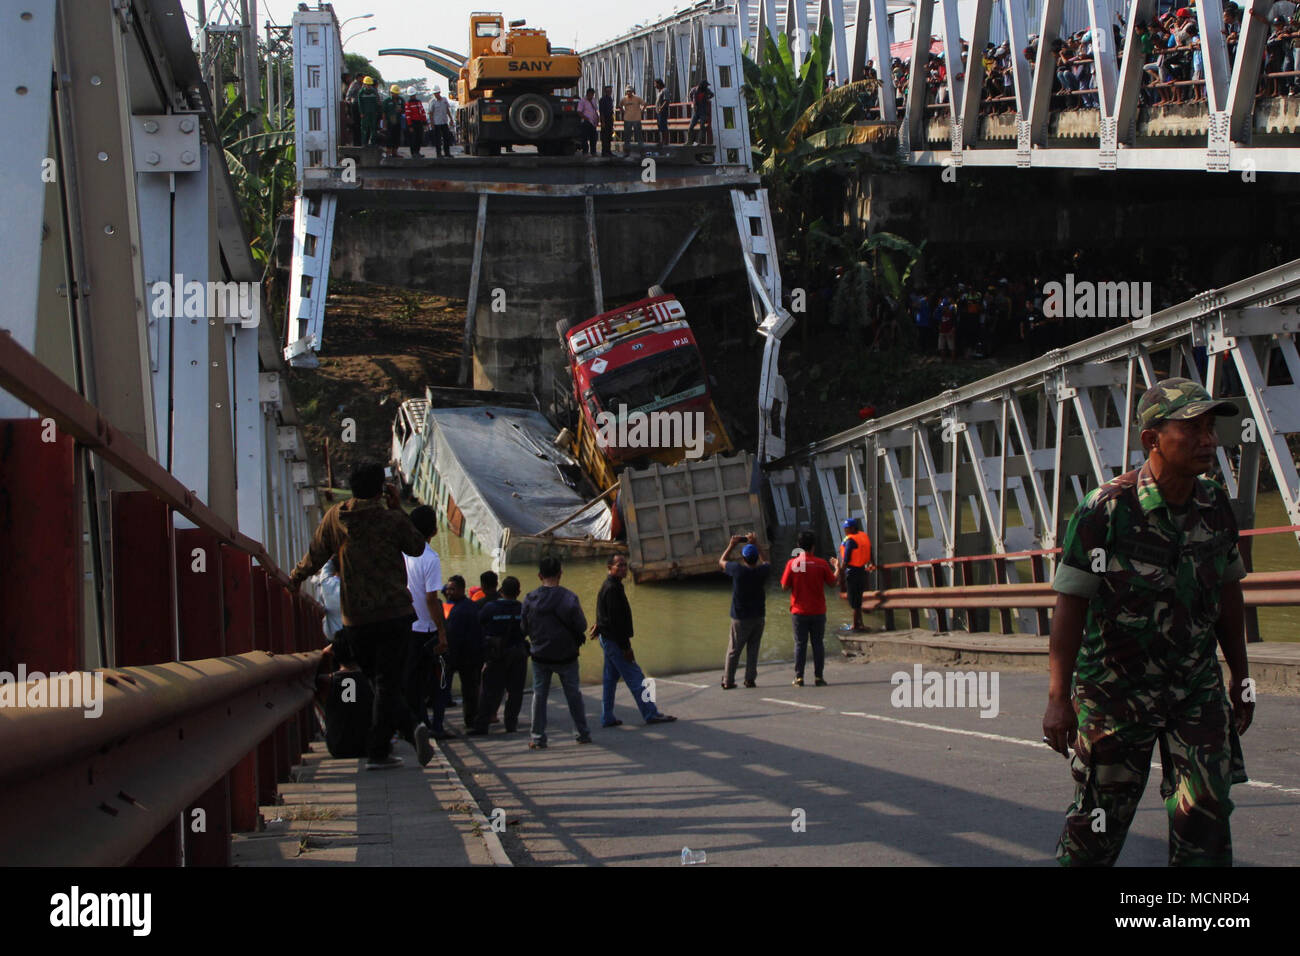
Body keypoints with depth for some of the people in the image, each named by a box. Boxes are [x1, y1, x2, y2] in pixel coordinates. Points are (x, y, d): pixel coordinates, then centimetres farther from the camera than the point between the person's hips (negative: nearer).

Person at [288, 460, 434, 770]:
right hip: (395, 613, -2)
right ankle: (377, 752, -8)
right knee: (387, 683, -2)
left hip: (356, 619, 2)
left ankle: (412, 728, -3)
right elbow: (417, 547, 12)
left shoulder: (334, 517, 4)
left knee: (381, 683, 11)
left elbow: (315, 555, 14)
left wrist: (294, 580, 31)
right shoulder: (392, 520, -5)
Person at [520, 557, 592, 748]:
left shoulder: (531, 599, -6)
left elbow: (524, 628, 1)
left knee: (539, 695, 8)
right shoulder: (569, 598, -12)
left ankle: (538, 738, 5)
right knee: (573, 694, 11)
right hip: (566, 654, -1)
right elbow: (582, 626, -8)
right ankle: (583, 733, 16)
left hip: (540, 655, 1)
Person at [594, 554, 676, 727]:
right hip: (614, 640, -11)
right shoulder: (612, 588, -19)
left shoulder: (609, 586, 14)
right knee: (635, 677, -6)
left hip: (607, 640, 11)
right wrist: (626, 647, -21)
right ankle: (650, 714, -2)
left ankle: (607, 718, 15)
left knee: (611, 679, 12)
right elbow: (616, 620, -22)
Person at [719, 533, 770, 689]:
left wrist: (732, 545, 13)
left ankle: (728, 681, 4)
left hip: (740, 618, -2)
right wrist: (756, 544, 20)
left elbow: (721, 561, 5)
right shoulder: (762, 571, -8)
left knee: (733, 650, 4)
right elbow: (765, 562, 18)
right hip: (758, 616, 2)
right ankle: (750, 679, 5)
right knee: (753, 650, 9)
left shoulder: (738, 570, -15)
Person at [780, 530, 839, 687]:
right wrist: (837, 568, 20)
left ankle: (799, 677, 3)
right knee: (818, 643, 8)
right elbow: (832, 583, 3)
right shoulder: (821, 564, -7)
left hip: (799, 611, 0)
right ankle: (819, 677, 6)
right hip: (818, 611, 0)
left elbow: (784, 587, -4)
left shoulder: (792, 564, -8)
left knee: (800, 644, 6)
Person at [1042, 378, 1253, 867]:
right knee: (1101, 815, 6)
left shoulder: (1216, 507, -1)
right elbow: (1070, 606, -15)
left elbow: (1228, 595, 11)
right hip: (1116, 689, -4)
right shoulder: (1104, 510, -16)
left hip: (1197, 686, 4)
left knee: (1206, 809, -5)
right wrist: (1058, 697, -18)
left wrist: (1240, 677, 15)